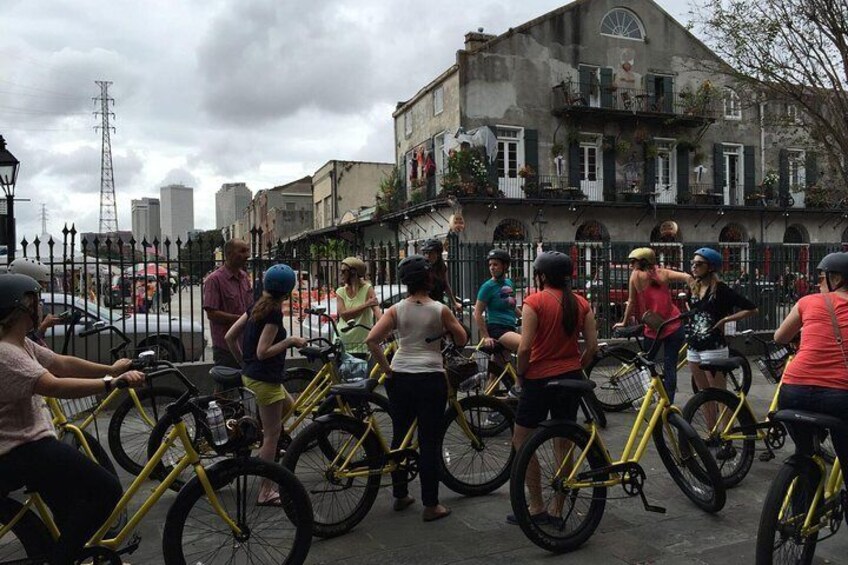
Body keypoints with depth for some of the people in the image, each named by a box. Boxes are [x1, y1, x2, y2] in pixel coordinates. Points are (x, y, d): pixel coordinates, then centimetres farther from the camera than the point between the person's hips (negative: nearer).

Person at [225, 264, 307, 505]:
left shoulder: (256, 307, 6)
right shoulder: (274, 313, -19)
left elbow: (229, 337, 8)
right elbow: (263, 352, -23)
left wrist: (243, 362, 19)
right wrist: (290, 341, -16)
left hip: (251, 375, 9)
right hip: (265, 379, -9)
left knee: (287, 406, 28)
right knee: (272, 433, 0)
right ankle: (266, 491, 7)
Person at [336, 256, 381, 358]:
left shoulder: (367, 289, -5)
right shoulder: (340, 292, 4)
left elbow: (376, 310, -20)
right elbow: (343, 314, -11)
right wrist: (366, 305, -22)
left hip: (360, 345, -3)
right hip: (341, 343, 3)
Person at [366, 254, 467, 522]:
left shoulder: (396, 310, 0)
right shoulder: (440, 309, -4)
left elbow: (371, 340, -10)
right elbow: (462, 339, 3)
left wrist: (386, 369, -2)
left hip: (400, 377, 3)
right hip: (431, 378, -3)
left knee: (399, 436, 17)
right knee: (429, 441, 4)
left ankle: (400, 495, 29)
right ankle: (431, 505, 10)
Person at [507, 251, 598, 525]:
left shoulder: (534, 301, -12)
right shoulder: (581, 303, 4)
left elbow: (525, 348, -18)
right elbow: (592, 345, 1)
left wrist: (520, 374, -3)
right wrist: (577, 368, 15)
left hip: (540, 379, -6)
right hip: (571, 379, 6)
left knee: (521, 442, 9)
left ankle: (537, 508, 10)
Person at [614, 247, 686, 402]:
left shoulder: (636, 275, -3)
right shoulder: (663, 273, 6)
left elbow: (632, 302, 1)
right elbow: (688, 278, -7)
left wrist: (623, 322, 12)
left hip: (653, 329, -3)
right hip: (674, 327, 3)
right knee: (670, 367, 6)